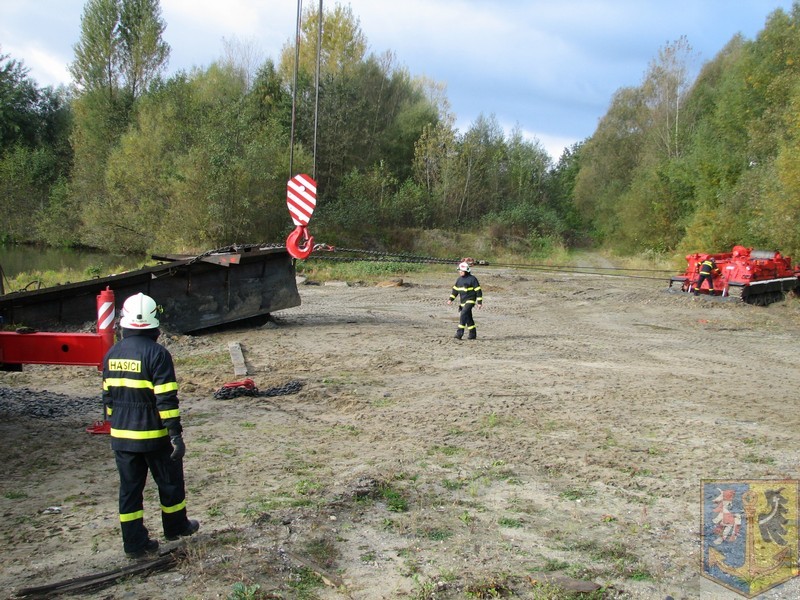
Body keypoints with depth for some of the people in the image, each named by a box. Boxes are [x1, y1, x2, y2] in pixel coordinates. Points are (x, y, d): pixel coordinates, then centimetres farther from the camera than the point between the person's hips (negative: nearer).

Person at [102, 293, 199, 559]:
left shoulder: (112, 354, 3)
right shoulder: (157, 353, -17)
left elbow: (107, 395, 11)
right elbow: (166, 399, -19)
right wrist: (176, 434, -16)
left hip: (121, 435, 5)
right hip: (153, 436, -5)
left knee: (129, 488, 11)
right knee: (169, 482, 15)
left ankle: (134, 543, 15)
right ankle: (176, 527, 31)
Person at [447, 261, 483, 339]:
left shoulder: (472, 279, -10)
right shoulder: (459, 279, 11)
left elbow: (478, 291, -8)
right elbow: (455, 289, 17)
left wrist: (479, 302, -9)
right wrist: (451, 299, 8)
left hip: (470, 300, -7)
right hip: (463, 302, 7)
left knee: (464, 314, -22)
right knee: (468, 318, 11)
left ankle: (460, 332, -23)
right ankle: (472, 334, 21)